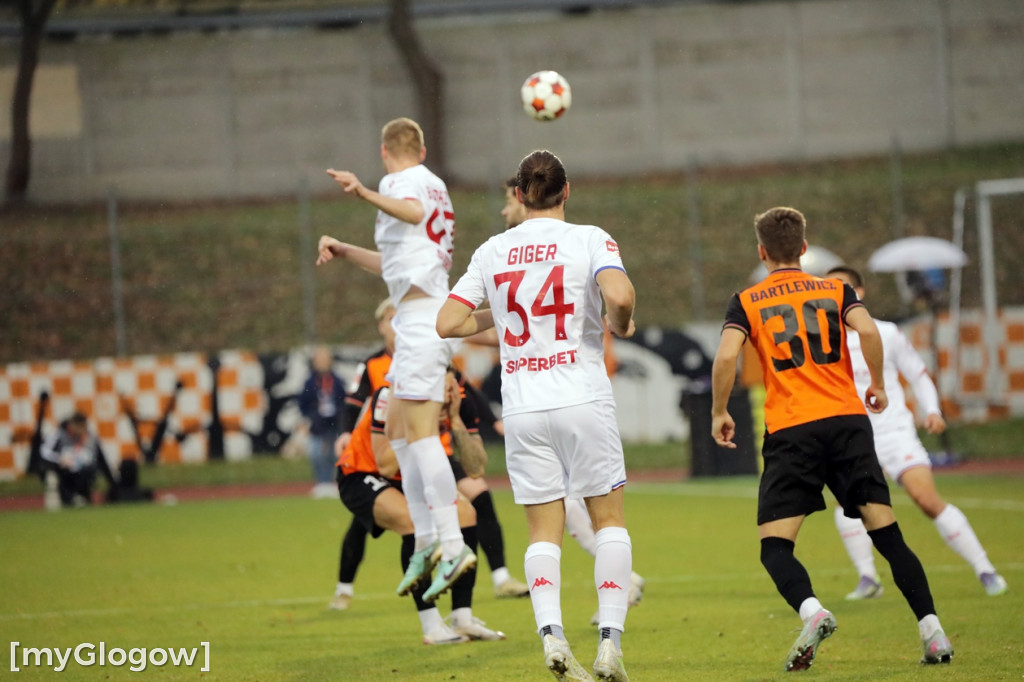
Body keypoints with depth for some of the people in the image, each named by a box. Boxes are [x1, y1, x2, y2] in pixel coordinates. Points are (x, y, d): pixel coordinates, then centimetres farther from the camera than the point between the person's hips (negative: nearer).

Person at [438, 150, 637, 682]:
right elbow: (619, 295, -21)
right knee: (610, 520, 8)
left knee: (544, 532, 7)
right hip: (583, 399, -2)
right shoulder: (589, 239, -3)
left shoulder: (492, 252, 6)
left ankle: (550, 633, -16)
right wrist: (620, 326, 0)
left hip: (522, 408, 3)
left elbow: (447, 323, 4)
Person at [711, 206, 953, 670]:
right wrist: (878, 385, 9)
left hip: (790, 432, -2)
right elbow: (868, 330, -6)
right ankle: (931, 630, -4)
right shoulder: (835, 290, 13)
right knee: (887, 533, 5)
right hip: (848, 421, 2)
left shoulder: (746, 302, 9)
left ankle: (811, 611, -28)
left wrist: (719, 413, 7)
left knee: (775, 546, 0)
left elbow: (726, 357, -6)